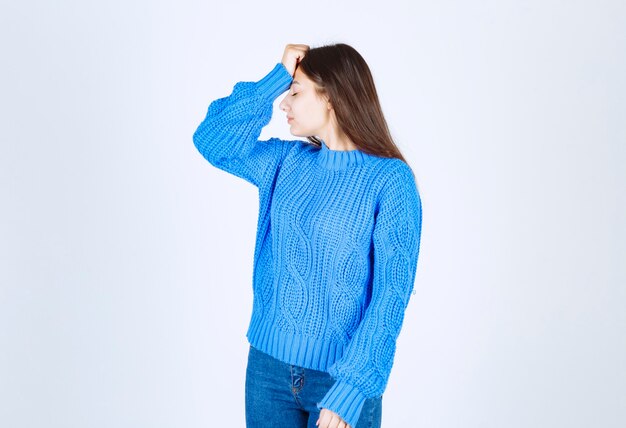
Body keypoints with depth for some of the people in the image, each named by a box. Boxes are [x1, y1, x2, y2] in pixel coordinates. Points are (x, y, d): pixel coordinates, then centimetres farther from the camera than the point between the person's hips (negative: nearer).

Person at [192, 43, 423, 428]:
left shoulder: (390, 180, -12)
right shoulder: (286, 162, 5)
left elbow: (391, 293, -16)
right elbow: (211, 140, 5)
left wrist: (349, 389, -22)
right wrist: (276, 77, -2)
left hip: (341, 374, -5)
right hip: (268, 363, 5)